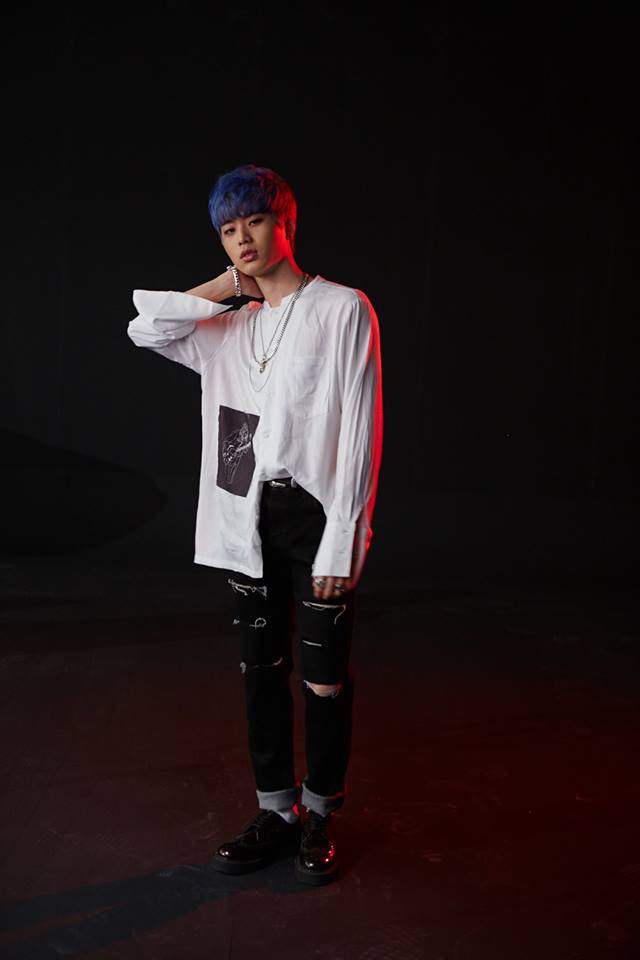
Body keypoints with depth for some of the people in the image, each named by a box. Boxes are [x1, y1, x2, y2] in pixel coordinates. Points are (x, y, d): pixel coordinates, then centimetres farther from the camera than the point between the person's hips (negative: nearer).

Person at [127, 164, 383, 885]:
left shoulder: (342, 309, -3)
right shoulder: (231, 326, 15)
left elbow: (359, 432, -8)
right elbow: (144, 330, 6)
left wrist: (340, 544, -13)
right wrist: (225, 287, 4)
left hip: (314, 512, -5)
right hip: (246, 519, 5)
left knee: (325, 679, 3)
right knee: (261, 670, 11)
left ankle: (317, 818, 23)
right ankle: (276, 812, 27)